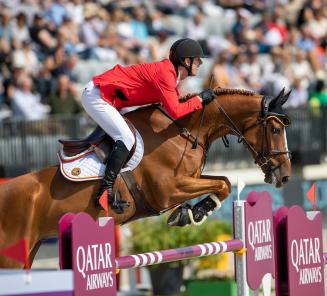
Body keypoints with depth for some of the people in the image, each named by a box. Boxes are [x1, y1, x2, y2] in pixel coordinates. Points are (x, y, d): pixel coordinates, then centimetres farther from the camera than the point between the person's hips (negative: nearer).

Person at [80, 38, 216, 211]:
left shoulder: (170, 73, 11)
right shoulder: (165, 73, -20)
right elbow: (175, 111, -26)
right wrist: (199, 99, -16)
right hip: (96, 95, -11)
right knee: (126, 139, -21)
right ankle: (105, 190, -25)